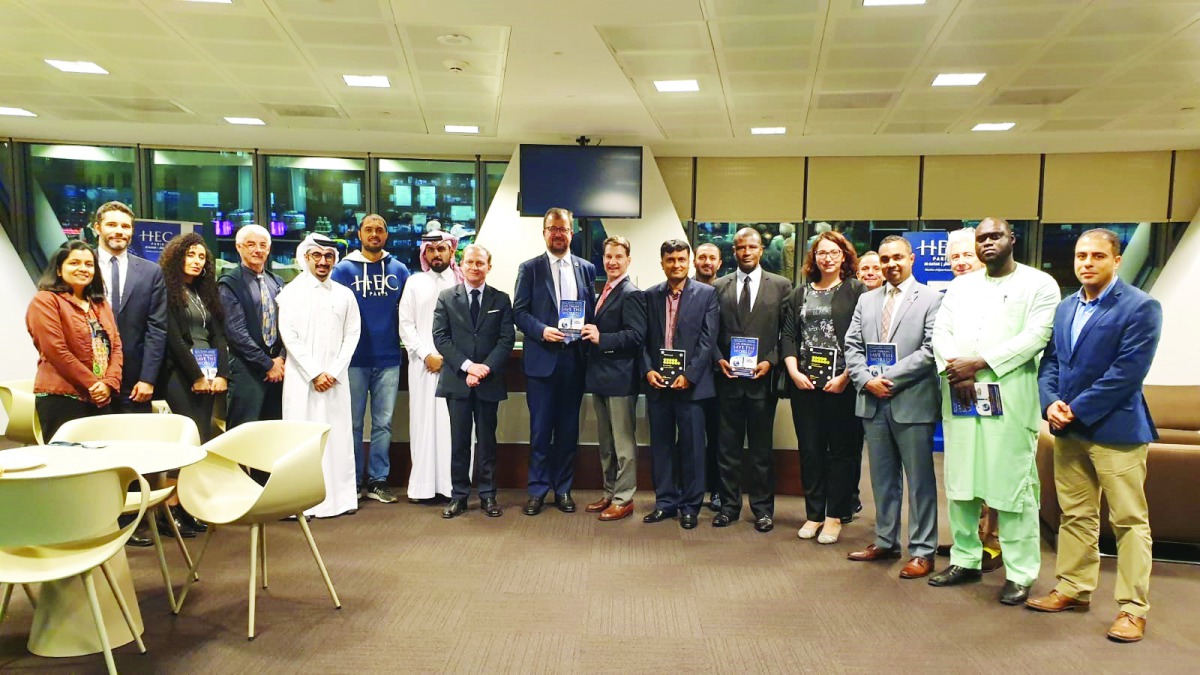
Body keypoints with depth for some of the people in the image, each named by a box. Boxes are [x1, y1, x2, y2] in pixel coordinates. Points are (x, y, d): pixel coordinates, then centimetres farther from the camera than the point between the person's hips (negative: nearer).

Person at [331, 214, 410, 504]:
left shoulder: (399, 270, 8)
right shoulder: (344, 269, 1)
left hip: (388, 358, 2)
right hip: (355, 358, -2)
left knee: (383, 422, 7)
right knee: (353, 422, 6)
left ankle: (378, 480, 15)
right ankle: (353, 481, 16)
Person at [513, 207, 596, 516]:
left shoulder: (587, 269, 10)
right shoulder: (530, 268, 3)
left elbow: (593, 310, 10)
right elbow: (519, 312, -1)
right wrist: (542, 331, -16)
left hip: (574, 358, 2)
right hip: (541, 359, -2)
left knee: (568, 428, 9)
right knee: (540, 429, 2)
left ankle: (563, 488, 21)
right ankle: (537, 490, 14)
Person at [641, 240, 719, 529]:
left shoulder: (706, 294, 0)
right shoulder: (651, 295, 9)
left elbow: (708, 340, -6)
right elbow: (643, 339, 8)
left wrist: (689, 375, -13)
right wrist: (647, 370, -6)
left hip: (691, 383, -3)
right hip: (657, 382, 3)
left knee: (692, 446, 3)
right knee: (660, 445, 9)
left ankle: (690, 506, 15)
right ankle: (665, 502, 21)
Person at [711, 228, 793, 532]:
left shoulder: (781, 286, 3)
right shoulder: (719, 287, 8)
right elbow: (711, 333, 9)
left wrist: (770, 361, -10)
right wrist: (719, 359, -6)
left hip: (762, 378, -1)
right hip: (728, 378, 2)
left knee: (762, 447, 7)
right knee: (728, 446, 8)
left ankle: (763, 508, 18)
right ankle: (729, 505, 19)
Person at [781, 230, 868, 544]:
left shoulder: (856, 291, 0)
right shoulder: (800, 293, 13)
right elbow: (788, 336, 10)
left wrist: (846, 377, -14)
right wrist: (794, 372, -4)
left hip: (842, 383, -4)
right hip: (804, 383, 4)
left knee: (842, 450, 3)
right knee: (809, 450, 8)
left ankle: (835, 516, 13)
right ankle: (814, 513, 19)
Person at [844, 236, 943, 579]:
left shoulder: (931, 299, -2)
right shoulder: (866, 300, 14)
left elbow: (930, 350, -11)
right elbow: (852, 346, 9)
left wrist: (890, 378, -14)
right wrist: (866, 380, -7)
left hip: (912, 402, -5)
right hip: (873, 401, 5)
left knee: (920, 480, 3)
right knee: (882, 477, 14)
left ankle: (922, 551, 12)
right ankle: (885, 541, 25)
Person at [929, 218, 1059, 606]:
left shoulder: (1039, 284, 4)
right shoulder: (960, 286, 19)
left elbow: (1035, 336, -9)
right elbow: (941, 331, 9)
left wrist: (978, 363, -14)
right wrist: (954, 369, -10)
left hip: (1010, 399, -4)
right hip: (960, 397, 5)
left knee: (1013, 486, -4)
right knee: (959, 483, 9)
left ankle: (1020, 574, 6)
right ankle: (965, 560, 21)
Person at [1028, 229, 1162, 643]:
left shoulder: (1140, 307, -9)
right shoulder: (1065, 308, 12)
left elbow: (1127, 372, -17)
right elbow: (1050, 361, 10)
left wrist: (1078, 410, -17)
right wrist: (1050, 402, -8)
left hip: (1116, 429, -6)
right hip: (1068, 429, 7)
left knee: (1129, 520, 2)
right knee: (1075, 515, 15)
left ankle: (1133, 608, 11)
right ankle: (1073, 589, 27)